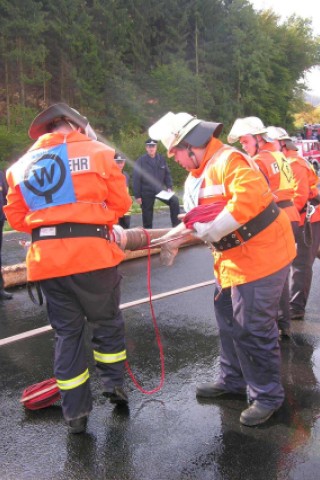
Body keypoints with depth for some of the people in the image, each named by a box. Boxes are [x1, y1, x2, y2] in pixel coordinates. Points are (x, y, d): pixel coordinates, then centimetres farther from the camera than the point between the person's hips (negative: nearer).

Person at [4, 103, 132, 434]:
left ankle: (75, 412, 19)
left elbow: (16, 217, 12)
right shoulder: (97, 152, 4)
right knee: (106, 321, 19)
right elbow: (120, 202, 4)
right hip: (91, 251, -3)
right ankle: (113, 384, 29)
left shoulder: (22, 165, 14)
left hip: (46, 258, 3)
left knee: (67, 332, 13)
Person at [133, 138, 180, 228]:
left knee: (174, 201, -17)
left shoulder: (161, 159, 4)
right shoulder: (141, 161, -6)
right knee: (147, 214, 5)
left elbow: (167, 174, 9)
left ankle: (176, 226, -9)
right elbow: (136, 179, -7)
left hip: (160, 190, 3)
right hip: (146, 193, -2)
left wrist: (169, 187, -5)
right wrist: (137, 195, -10)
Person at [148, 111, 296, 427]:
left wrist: (205, 231, -28)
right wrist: (180, 235, -4)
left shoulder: (229, 161, -19)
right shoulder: (196, 175, 13)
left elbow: (248, 199, -34)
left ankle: (267, 396, 15)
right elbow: (199, 217, 14)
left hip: (260, 255, -10)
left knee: (252, 329, -3)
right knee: (229, 322, 20)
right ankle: (233, 380, 38)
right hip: (232, 258, 10)